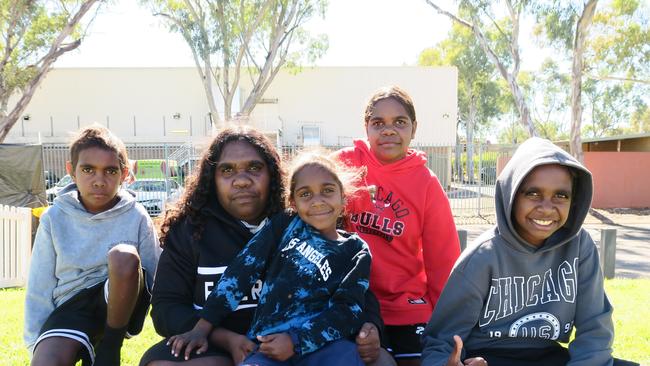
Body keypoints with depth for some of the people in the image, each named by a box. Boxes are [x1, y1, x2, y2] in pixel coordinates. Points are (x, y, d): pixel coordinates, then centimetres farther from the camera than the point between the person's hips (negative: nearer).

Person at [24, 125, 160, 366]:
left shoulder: (136, 216, -3)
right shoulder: (55, 218, 0)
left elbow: (155, 277, 2)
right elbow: (39, 289, 4)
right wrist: (38, 345, 0)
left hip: (118, 302, 2)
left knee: (123, 256, -32)